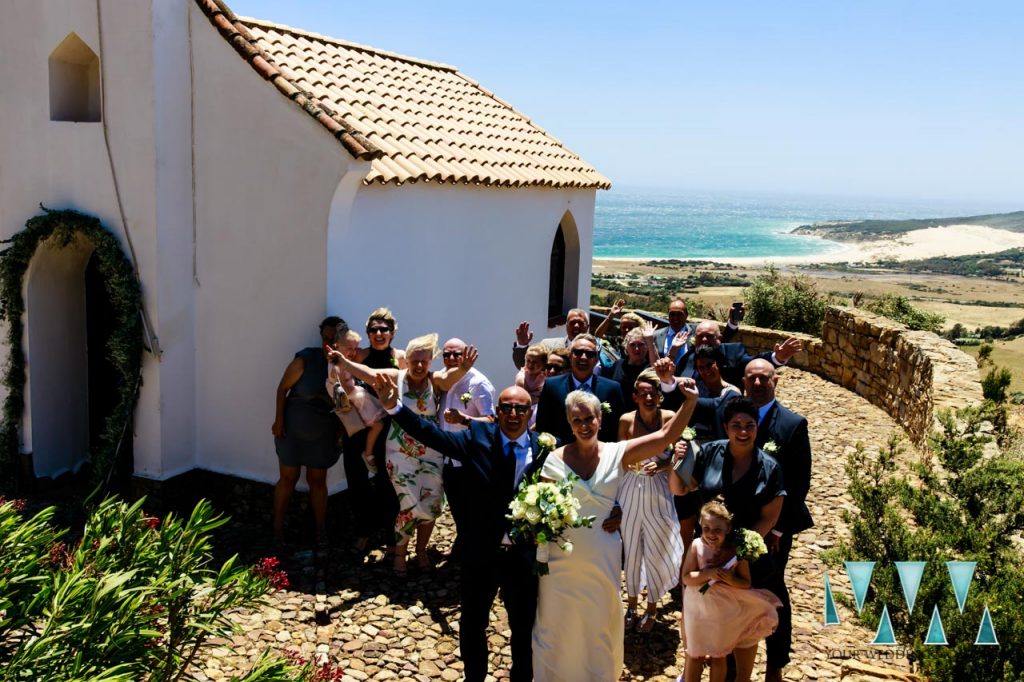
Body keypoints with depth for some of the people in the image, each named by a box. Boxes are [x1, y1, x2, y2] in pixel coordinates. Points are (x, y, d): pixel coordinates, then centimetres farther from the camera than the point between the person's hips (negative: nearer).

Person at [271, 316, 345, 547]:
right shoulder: (306, 359, -18)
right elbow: (283, 388, -10)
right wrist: (278, 420, -11)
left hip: (323, 434, 2)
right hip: (292, 429, -2)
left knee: (318, 481, 11)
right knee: (288, 478, 8)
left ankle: (321, 530, 22)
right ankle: (277, 528, 22)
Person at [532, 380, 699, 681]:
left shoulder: (617, 453, -5)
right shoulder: (555, 459, -7)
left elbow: (666, 435, -10)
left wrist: (690, 401, -21)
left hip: (602, 559, 1)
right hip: (561, 557, -1)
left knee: (599, 625, 18)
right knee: (558, 624, 13)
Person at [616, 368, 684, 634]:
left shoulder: (670, 418, -12)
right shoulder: (626, 420, -7)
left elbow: (676, 457, -6)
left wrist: (660, 465, -25)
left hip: (657, 492, -1)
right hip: (631, 491, 1)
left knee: (656, 552, 8)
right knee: (631, 550, 13)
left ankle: (651, 609, 30)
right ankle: (631, 605, 34)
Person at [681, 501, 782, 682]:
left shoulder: (736, 551, -17)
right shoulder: (697, 546, -16)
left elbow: (746, 583, -11)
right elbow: (686, 578, -17)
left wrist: (729, 579, -30)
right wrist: (708, 573, -32)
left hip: (724, 612, 0)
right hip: (698, 609, 0)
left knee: (718, 657, 15)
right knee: (695, 655, 14)